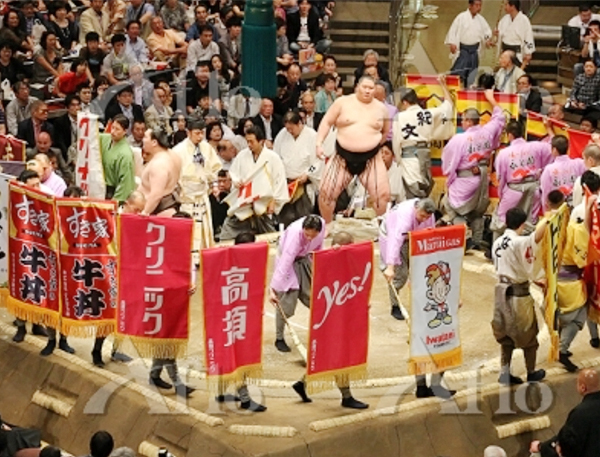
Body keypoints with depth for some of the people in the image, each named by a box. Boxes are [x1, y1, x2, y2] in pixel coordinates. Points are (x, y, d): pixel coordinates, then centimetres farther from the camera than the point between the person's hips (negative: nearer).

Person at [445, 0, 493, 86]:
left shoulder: (481, 19, 5)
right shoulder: (461, 17, -10)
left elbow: (487, 30, 15)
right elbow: (453, 30, -9)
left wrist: (488, 39, -4)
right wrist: (452, 43, -17)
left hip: (474, 49, 5)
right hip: (463, 49, -5)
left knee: (472, 71, 11)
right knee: (459, 70, -10)